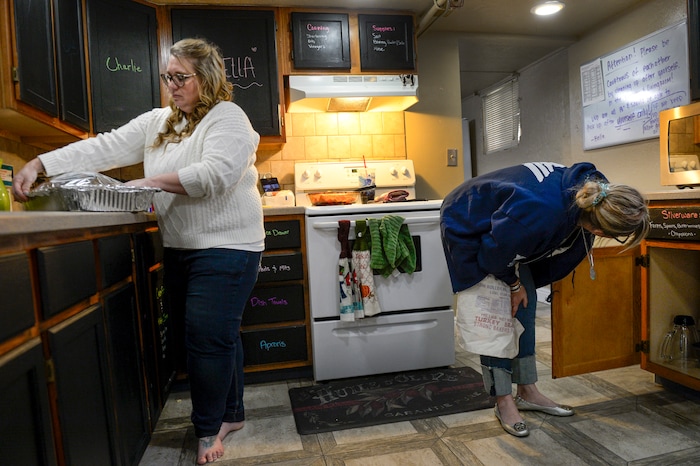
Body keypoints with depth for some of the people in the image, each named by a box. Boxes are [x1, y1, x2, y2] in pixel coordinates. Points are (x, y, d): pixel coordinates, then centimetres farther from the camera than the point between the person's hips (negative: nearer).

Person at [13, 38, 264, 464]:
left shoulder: (228, 117, -7)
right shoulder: (157, 122, 15)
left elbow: (216, 172, -22)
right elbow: (105, 149, 7)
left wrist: (155, 182, -18)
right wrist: (39, 165, -2)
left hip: (225, 248, -7)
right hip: (181, 249, 7)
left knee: (209, 338, -3)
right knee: (218, 335, 14)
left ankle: (209, 428, 18)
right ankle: (232, 414, 31)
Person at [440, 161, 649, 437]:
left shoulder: (592, 193, -18)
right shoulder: (542, 213, -42)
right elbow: (494, 254, -24)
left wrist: (518, 281, 1)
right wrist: (514, 283, -6)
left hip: (500, 222, 8)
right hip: (467, 227, -7)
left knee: (523, 306, 6)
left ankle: (527, 392, 19)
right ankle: (504, 402, 5)